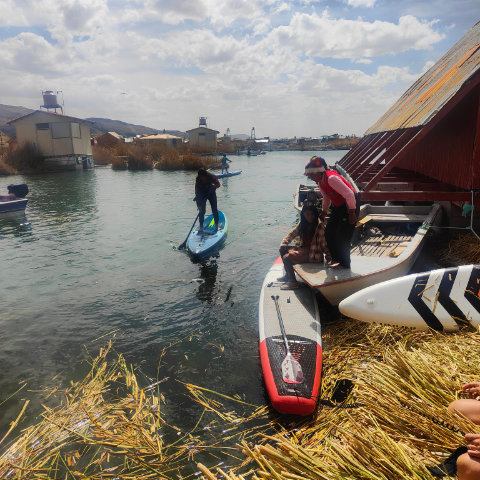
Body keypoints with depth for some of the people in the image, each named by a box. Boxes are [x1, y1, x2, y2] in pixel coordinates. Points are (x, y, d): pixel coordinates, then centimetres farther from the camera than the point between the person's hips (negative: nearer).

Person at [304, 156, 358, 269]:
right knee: (329, 232, 11)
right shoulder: (320, 181, 0)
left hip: (350, 205, -10)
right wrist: (323, 212, 22)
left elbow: (349, 194, -30)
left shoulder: (332, 178, -29)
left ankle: (344, 264, 10)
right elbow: (326, 198, 16)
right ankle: (335, 258, 27)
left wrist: (352, 213, -24)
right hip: (338, 206, 10)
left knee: (343, 236, -5)